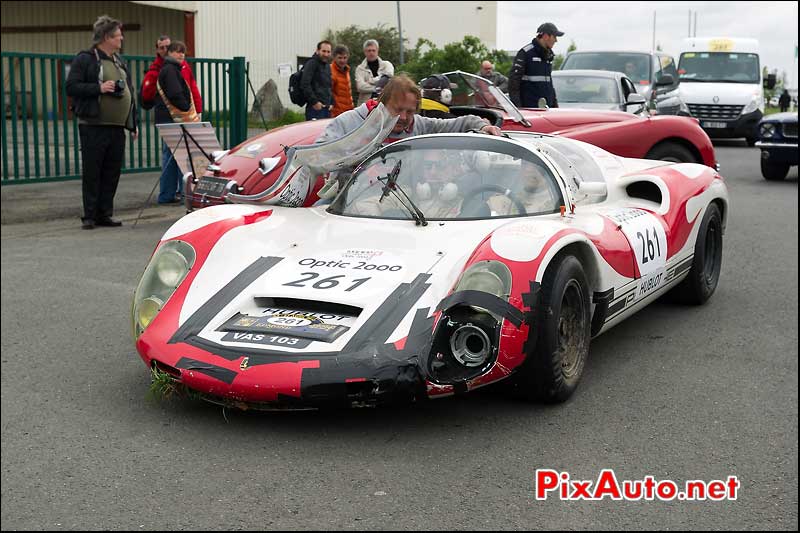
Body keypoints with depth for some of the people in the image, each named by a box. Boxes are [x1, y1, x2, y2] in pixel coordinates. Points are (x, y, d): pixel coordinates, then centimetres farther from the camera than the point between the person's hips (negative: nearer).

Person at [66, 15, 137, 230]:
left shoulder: (119, 62, 18)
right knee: (92, 173, -2)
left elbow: (129, 93, 23)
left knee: (112, 173, 7)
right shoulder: (85, 59, -3)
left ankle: (105, 214, 15)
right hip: (93, 126, -6)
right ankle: (89, 216, 5)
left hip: (117, 127, 6)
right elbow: (71, 87, -9)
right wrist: (99, 88, -19)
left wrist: (133, 123, 20)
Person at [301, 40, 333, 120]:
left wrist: (331, 103, 14)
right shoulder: (311, 64, -8)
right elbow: (305, 85, -17)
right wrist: (314, 102, -19)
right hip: (315, 108, -9)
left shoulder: (327, 66, 20)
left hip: (327, 109, 9)